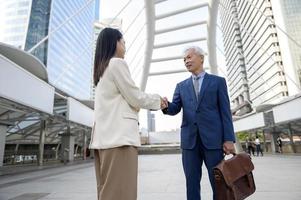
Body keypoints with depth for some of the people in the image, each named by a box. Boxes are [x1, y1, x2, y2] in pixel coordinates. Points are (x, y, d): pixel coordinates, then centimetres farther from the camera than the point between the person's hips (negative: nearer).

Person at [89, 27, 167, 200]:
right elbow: (135, 98, -7)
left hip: (105, 136, 9)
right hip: (119, 135, -9)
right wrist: (158, 100, 10)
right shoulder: (117, 63, -3)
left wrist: (153, 101, 24)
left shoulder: (102, 69, 24)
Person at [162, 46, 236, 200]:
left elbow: (225, 112, 2)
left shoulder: (218, 81, 8)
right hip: (189, 139, 3)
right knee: (192, 183, 7)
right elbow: (175, 109, 4)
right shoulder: (181, 86, 15)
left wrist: (229, 138, -6)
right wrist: (166, 105, -19)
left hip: (213, 138, -2)